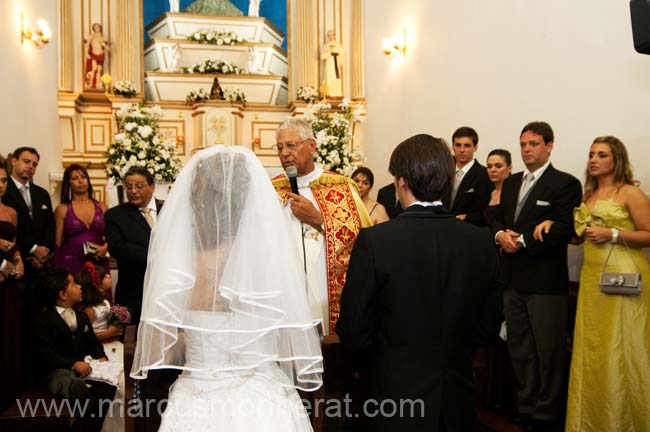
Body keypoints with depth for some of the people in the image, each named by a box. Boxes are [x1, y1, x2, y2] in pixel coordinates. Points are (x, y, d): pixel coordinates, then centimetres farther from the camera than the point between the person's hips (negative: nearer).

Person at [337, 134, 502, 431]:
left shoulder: (373, 240, -19)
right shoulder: (482, 241, -8)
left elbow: (354, 335, -14)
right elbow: (488, 329, 1)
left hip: (397, 397, -3)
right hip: (458, 403, 4)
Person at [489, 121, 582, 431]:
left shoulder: (565, 184, -7)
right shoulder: (511, 183, 16)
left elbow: (565, 229, -16)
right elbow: (497, 217, 16)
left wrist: (523, 240, -17)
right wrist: (501, 234, -6)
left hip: (546, 281, -7)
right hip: (514, 278, 7)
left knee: (549, 351, 2)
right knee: (519, 348, 14)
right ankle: (526, 406, 28)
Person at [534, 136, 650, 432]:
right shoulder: (588, 195, 16)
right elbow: (579, 235, 20)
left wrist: (612, 235, -17)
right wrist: (552, 223, 5)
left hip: (623, 278, -6)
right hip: (591, 277, 6)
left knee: (620, 350, -2)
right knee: (591, 350, 8)